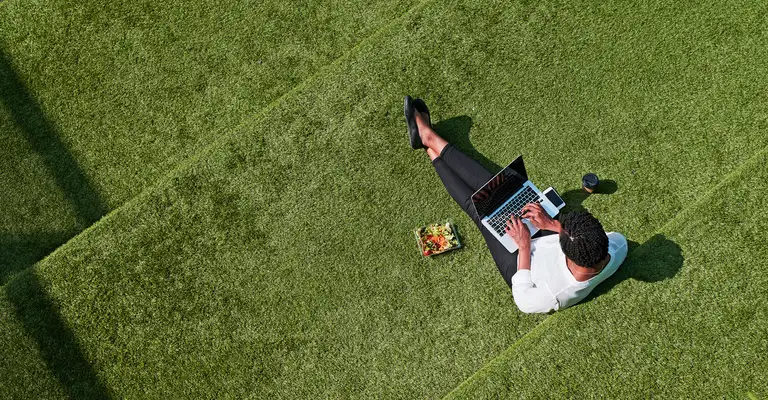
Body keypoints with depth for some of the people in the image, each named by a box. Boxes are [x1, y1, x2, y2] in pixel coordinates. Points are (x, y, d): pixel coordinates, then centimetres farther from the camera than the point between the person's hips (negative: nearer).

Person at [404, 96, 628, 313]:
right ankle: (428, 137, 22)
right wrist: (553, 225, -17)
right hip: (545, 239, 5)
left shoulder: (556, 296, -44)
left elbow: (523, 300, -22)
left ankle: (433, 154, 32)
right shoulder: (618, 247, -33)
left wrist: (524, 246, -23)